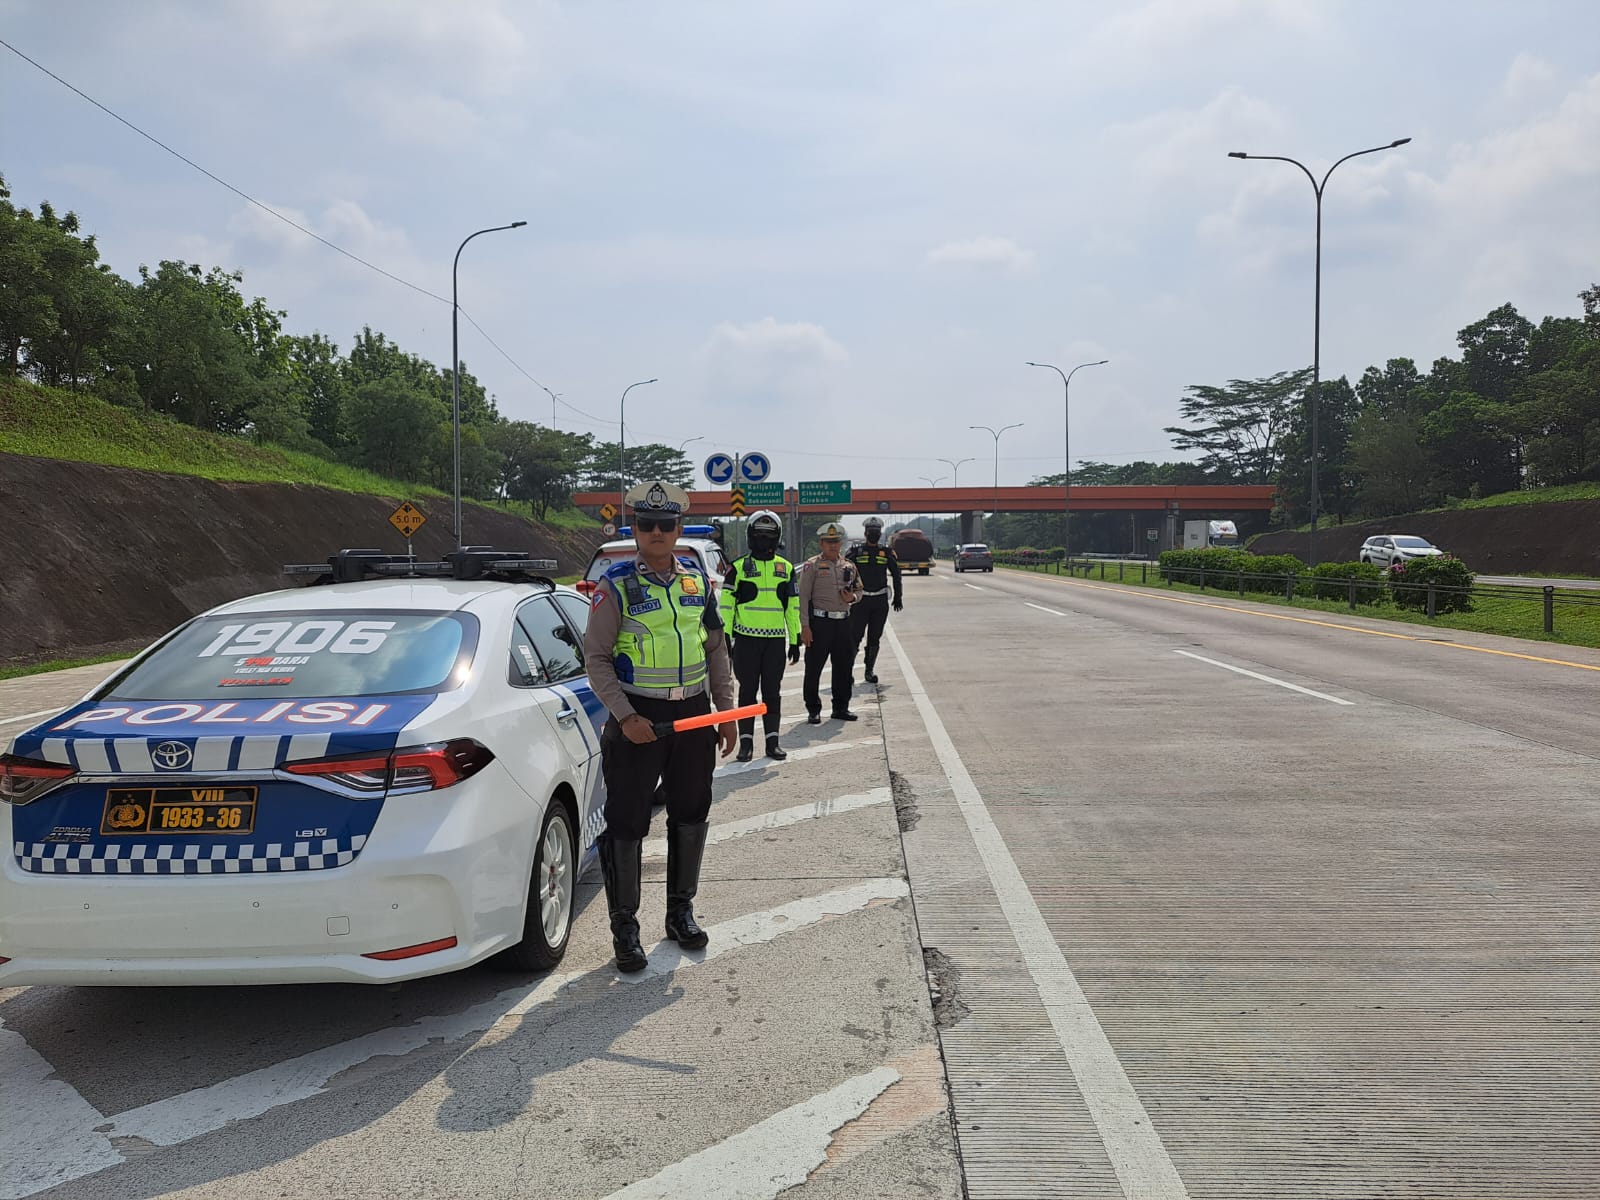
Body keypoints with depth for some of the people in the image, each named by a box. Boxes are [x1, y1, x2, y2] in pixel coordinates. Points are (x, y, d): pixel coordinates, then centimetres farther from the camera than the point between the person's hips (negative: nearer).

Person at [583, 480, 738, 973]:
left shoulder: (697, 580, 7)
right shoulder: (616, 585, -7)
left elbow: (716, 650, 14)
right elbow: (596, 658, -8)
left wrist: (726, 711, 10)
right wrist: (625, 717, -18)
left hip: (693, 714, 5)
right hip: (638, 718, -5)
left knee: (691, 817, 14)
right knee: (626, 825, -1)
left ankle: (681, 910, 30)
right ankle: (625, 928, 10)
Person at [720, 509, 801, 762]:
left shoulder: (786, 568, 11)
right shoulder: (738, 568, 1)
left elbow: (793, 607, 14)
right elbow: (726, 606, -1)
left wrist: (795, 641, 11)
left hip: (776, 640, 3)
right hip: (747, 639, -2)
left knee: (772, 692, 7)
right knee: (747, 691, 2)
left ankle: (772, 741, 13)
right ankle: (746, 742, 8)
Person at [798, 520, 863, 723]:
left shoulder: (849, 567, 12)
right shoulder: (812, 565, -3)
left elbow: (859, 590, 23)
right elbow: (803, 596, -6)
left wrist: (852, 597, -2)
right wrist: (805, 626, -13)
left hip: (843, 622, 5)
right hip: (819, 621, -5)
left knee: (843, 666, 10)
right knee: (814, 668, -1)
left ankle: (841, 707, 22)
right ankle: (813, 710, 10)